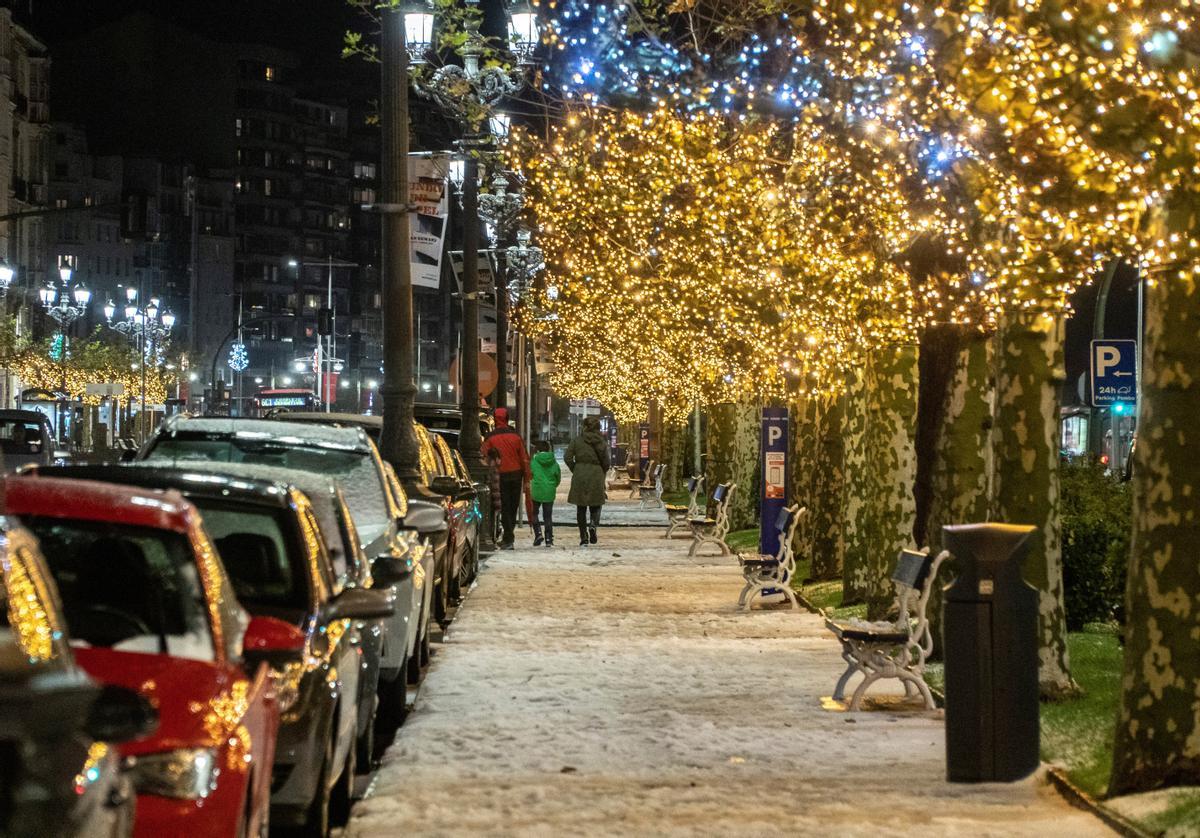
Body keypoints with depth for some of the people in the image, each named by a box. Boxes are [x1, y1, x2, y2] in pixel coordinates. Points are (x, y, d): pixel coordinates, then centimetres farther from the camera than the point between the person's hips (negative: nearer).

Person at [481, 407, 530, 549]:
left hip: (501, 476, -2)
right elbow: (524, 458, 2)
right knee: (513, 506, 13)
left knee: (504, 507, 2)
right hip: (516, 474, 2)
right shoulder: (515, 436, 1)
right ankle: (508, 536, 20)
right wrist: (526, 478, 7)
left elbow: (486, 459, -4)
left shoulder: (490, 438, -5)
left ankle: (508, 539, -4)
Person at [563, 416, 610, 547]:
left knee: (581, 507, 9)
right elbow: (606, 463, 1)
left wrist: (575, 470, 9)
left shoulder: (577, 440, -1)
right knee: (595, 505, 11)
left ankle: (584, 537, 8)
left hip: (580, 477, 0)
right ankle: (593, 524, -20)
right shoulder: (602, 442, -1)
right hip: (596, 476, 0)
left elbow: (567, 457, -5)